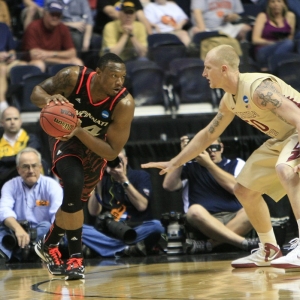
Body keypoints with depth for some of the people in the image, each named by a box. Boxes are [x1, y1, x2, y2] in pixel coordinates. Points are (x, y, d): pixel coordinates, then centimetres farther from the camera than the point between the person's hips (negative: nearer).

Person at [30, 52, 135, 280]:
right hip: (65, 137, -2)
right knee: (73, 185, -26)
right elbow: (37, 92, -15)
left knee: (75, 200, 15)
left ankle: (48, 245, 44)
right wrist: (49, 99, -40)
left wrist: (79, 131, -42)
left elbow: (112, 153, -30)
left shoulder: (124, 104, -33)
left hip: (96, 146, 2)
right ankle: (76, 257, -15)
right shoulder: (74, 77, -31)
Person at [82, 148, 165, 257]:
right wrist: (98, 181, -7)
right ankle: (128, 250, -31)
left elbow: (142, 206, -9)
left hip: (136, 231, -2)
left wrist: (123, 180, -12)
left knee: (156, 226, -33)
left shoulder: (140, 176, 6)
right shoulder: (103, 179, 11)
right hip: (107, 233, 2)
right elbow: (93, 212, 1)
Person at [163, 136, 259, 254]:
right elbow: (169, 185, 1)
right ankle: (245, 243, -41)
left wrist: (209, 164, -6)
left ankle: (208, 245, -35)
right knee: (195, 210, -34)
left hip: (236, 218, 1)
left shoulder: (236, 164, 14)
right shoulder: (190, 167, 16)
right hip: (207, 222, -1)